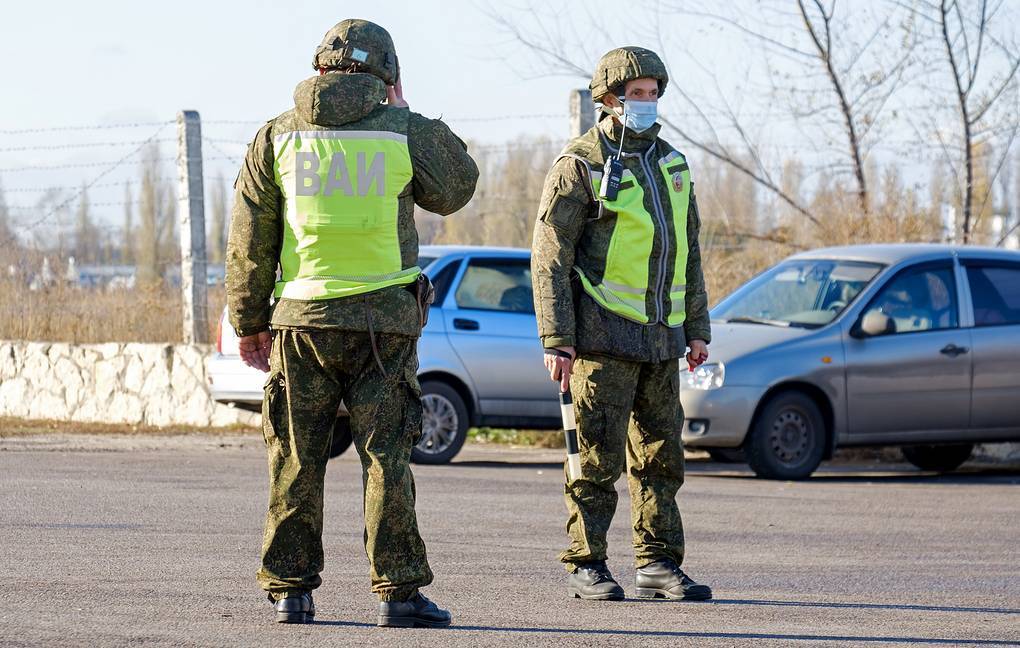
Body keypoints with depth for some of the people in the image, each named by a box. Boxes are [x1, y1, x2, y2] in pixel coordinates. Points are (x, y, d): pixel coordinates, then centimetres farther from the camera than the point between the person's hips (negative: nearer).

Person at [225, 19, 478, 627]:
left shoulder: (276, 137, 4)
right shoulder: (403, 132, -3)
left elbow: (250, 241, 5)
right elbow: (457, 186, 15)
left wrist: (250, 322, 13)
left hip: (301, 322, 2)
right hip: (382, 320, -2)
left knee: (297, 463, 7)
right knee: (386, 459, 1)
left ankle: (291, 590, 7)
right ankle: (399, 590, -2)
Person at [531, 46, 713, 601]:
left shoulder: (670, 164, 14)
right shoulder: (580, 166, -7)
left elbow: (688, 253, 19)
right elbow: (549, 258, -9)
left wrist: (697, 329, 13)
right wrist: (557, 341, -15)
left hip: (658, 338, 6)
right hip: (603, 334, -6)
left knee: (660, 456, 6)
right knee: (598, 454, -5)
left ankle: (658, 565, 11)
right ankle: (585, 567, 1)